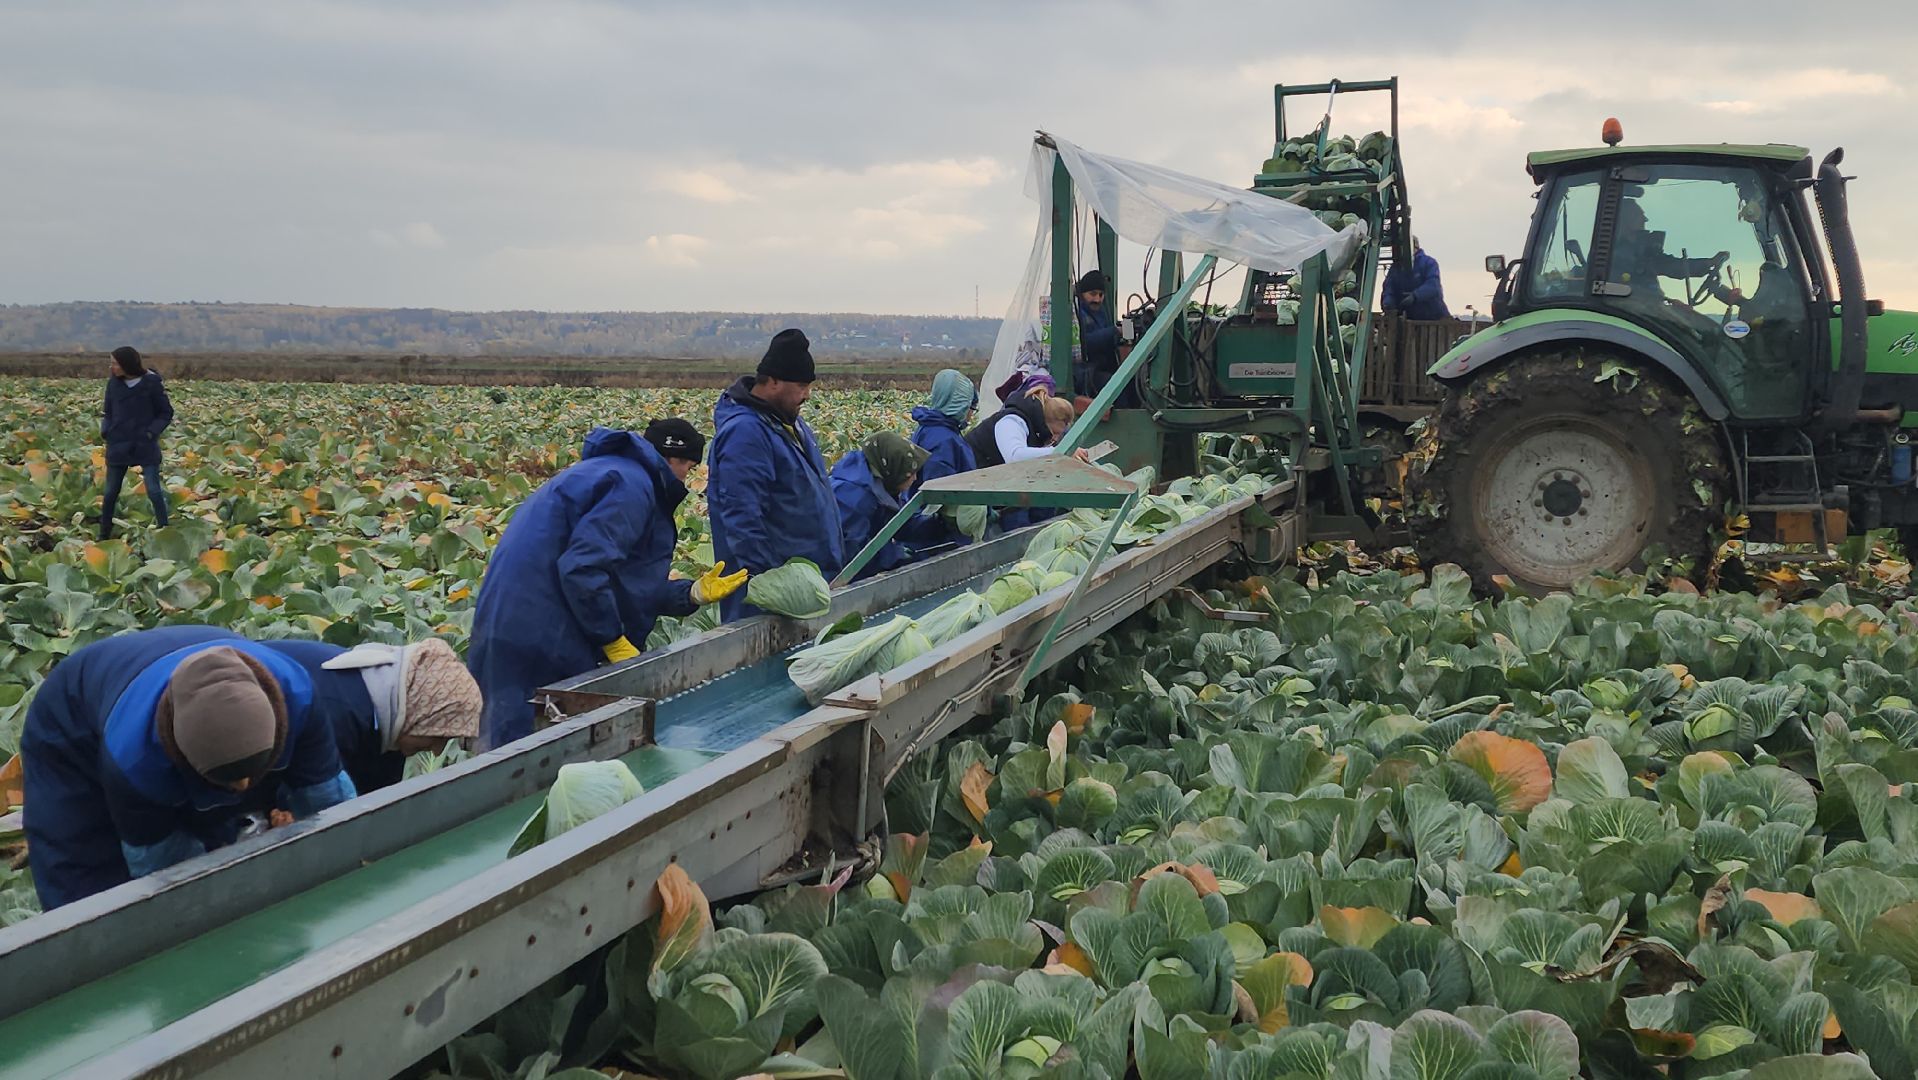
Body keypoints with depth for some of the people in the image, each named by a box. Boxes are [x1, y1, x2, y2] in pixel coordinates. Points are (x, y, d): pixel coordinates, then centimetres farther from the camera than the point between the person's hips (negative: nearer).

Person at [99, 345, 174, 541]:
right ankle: (104, 536, 22)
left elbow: (166, 413, -1)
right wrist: (106, 430, -4)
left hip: (145, 446, -4)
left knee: (154, 491, -10)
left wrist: (151, 431, -13)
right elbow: (108, 412, 13)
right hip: (118, 446, 4)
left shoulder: (151, 383, -8)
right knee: (111, 493, 10)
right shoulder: (113, 384, 1)